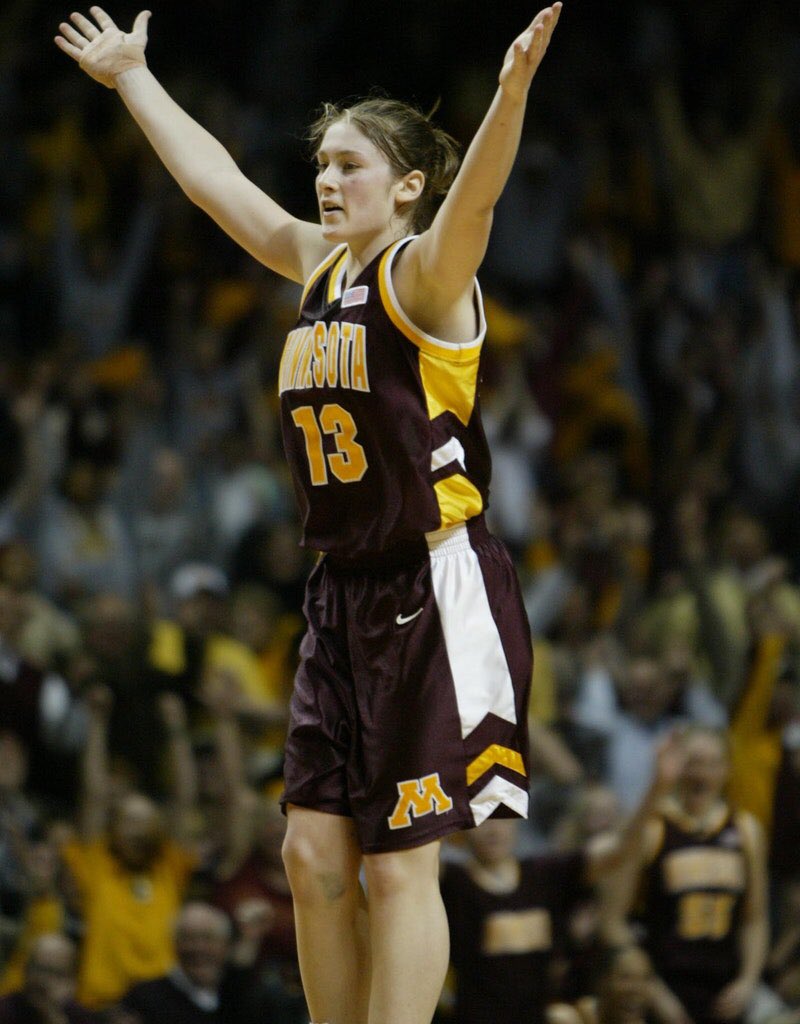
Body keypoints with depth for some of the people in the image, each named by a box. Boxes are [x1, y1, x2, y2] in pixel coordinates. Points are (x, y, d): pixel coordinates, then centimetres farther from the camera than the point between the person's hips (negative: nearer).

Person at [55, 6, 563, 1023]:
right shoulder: (320, 263, 12)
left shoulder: (424, 275, -10)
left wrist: (510, 96, -50)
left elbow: (473, 195, -31)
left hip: (435, 594, -8)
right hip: (344, 595, 8)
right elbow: (211, 176, 26)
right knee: (315, 853, 5)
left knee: (398, 863, -6)